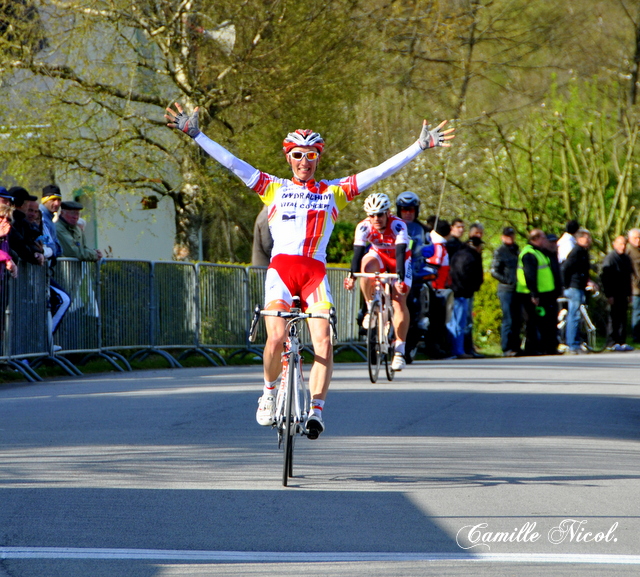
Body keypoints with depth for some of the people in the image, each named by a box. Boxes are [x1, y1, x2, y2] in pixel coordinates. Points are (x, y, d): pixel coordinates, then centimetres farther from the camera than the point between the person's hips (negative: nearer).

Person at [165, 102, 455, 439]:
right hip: (281, 268, -1)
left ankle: (315, 411, -11)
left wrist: (420, 146, 7)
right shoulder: (274, 188, 13)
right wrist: (195, 135, 4)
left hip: (315, 272, 1)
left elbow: (380, 171, 12)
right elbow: (231, 163, 10)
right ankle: (269, 392, 8)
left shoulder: (333, 192, 14)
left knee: (324, 343, -16)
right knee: (276, 338, -19)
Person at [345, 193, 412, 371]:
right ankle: (370, 308, -16)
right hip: (379, 256, 2)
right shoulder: (364, 227, -24)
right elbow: (358, 252, -28)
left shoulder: (398, 225, -31)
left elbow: (400, 254, -37)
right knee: (366, 265, -35)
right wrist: (352, 277, -42)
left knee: (399, 301, -15)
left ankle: (399, 349, -9)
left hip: (400, 261, -2)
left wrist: (400, 279, -48)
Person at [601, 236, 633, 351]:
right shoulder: (610, 258, -9)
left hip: (623, 294, 7)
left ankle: (622, 341, 11)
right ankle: (612, 343, -2)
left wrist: (629, 294, 16)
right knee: (614, 318, -5)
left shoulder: (626, 258, 14)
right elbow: (604, 277, -12)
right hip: (614, 294, -7)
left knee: (623, 318, 7)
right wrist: (609, 295, -16)